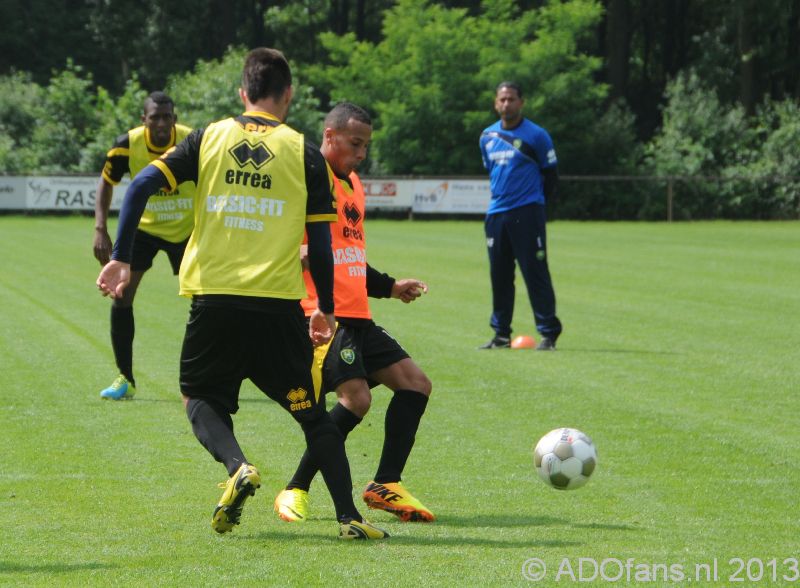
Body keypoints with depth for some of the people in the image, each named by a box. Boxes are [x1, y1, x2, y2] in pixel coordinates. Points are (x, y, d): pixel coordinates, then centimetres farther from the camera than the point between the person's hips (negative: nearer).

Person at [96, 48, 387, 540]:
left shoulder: (209, 138, 8)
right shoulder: (303, 151, 4)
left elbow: (142, 185, -1)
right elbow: (320, 242, 3)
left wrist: (120, 258, 5)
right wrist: (326, 310, 14)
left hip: (213, 297, 1)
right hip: (278, 303, -1)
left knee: (202, 398, 19)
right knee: (311, 412, 11)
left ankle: (238, 466, -10)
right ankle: (349, 516, 5)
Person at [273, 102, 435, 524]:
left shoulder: (352, 184, 22)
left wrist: (389, 287, 33)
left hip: (356, 316, 10)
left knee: (415, 383, 6)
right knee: (355, 396, -22)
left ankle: (386, 485, 12)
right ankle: (295, 491, -11)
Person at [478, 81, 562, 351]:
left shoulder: (536, 136, -5)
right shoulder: (487, 137, 11)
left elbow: (550, 173, 2)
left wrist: (537, 201, 5)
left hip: (527, 214, -5)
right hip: (496, 214, 5)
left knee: (536, 273, -9)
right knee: (499, 276, 8)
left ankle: (548, 333, -6)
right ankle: (501, 334, 16)